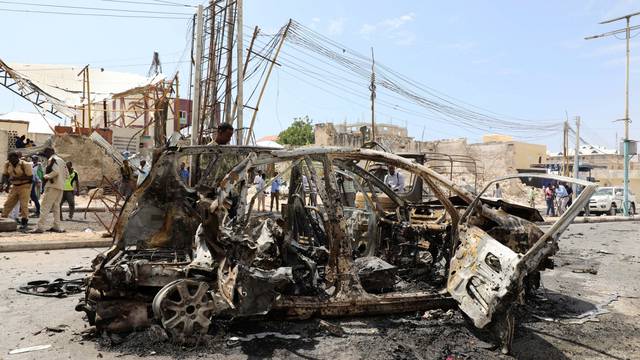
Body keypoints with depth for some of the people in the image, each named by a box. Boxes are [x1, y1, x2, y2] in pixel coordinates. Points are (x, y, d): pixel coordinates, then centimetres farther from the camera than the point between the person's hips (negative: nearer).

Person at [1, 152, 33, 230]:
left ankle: (24, 222, 0)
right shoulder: (7, 164, 1)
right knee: (8, 204, 6)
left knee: (23, 205, -7)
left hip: (25, 186, -6)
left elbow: (30, 177, -18)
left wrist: (17, 178, -25)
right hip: (14, 186, 6)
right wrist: (4, 184, -11)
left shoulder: (25, 165, -17)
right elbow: (5, 175, 7)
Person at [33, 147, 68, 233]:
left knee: (45, 206, -7)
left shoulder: (51, 159, -7)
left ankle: (40, 227, -9)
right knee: (56, 206, 14)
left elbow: (55, 171, -22)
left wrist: (47, 176, -9)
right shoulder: (61, 160, 19)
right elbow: (67, 174, 18)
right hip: (60, 186, 9)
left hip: (52, 186, -9)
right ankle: (57, 226, 14)